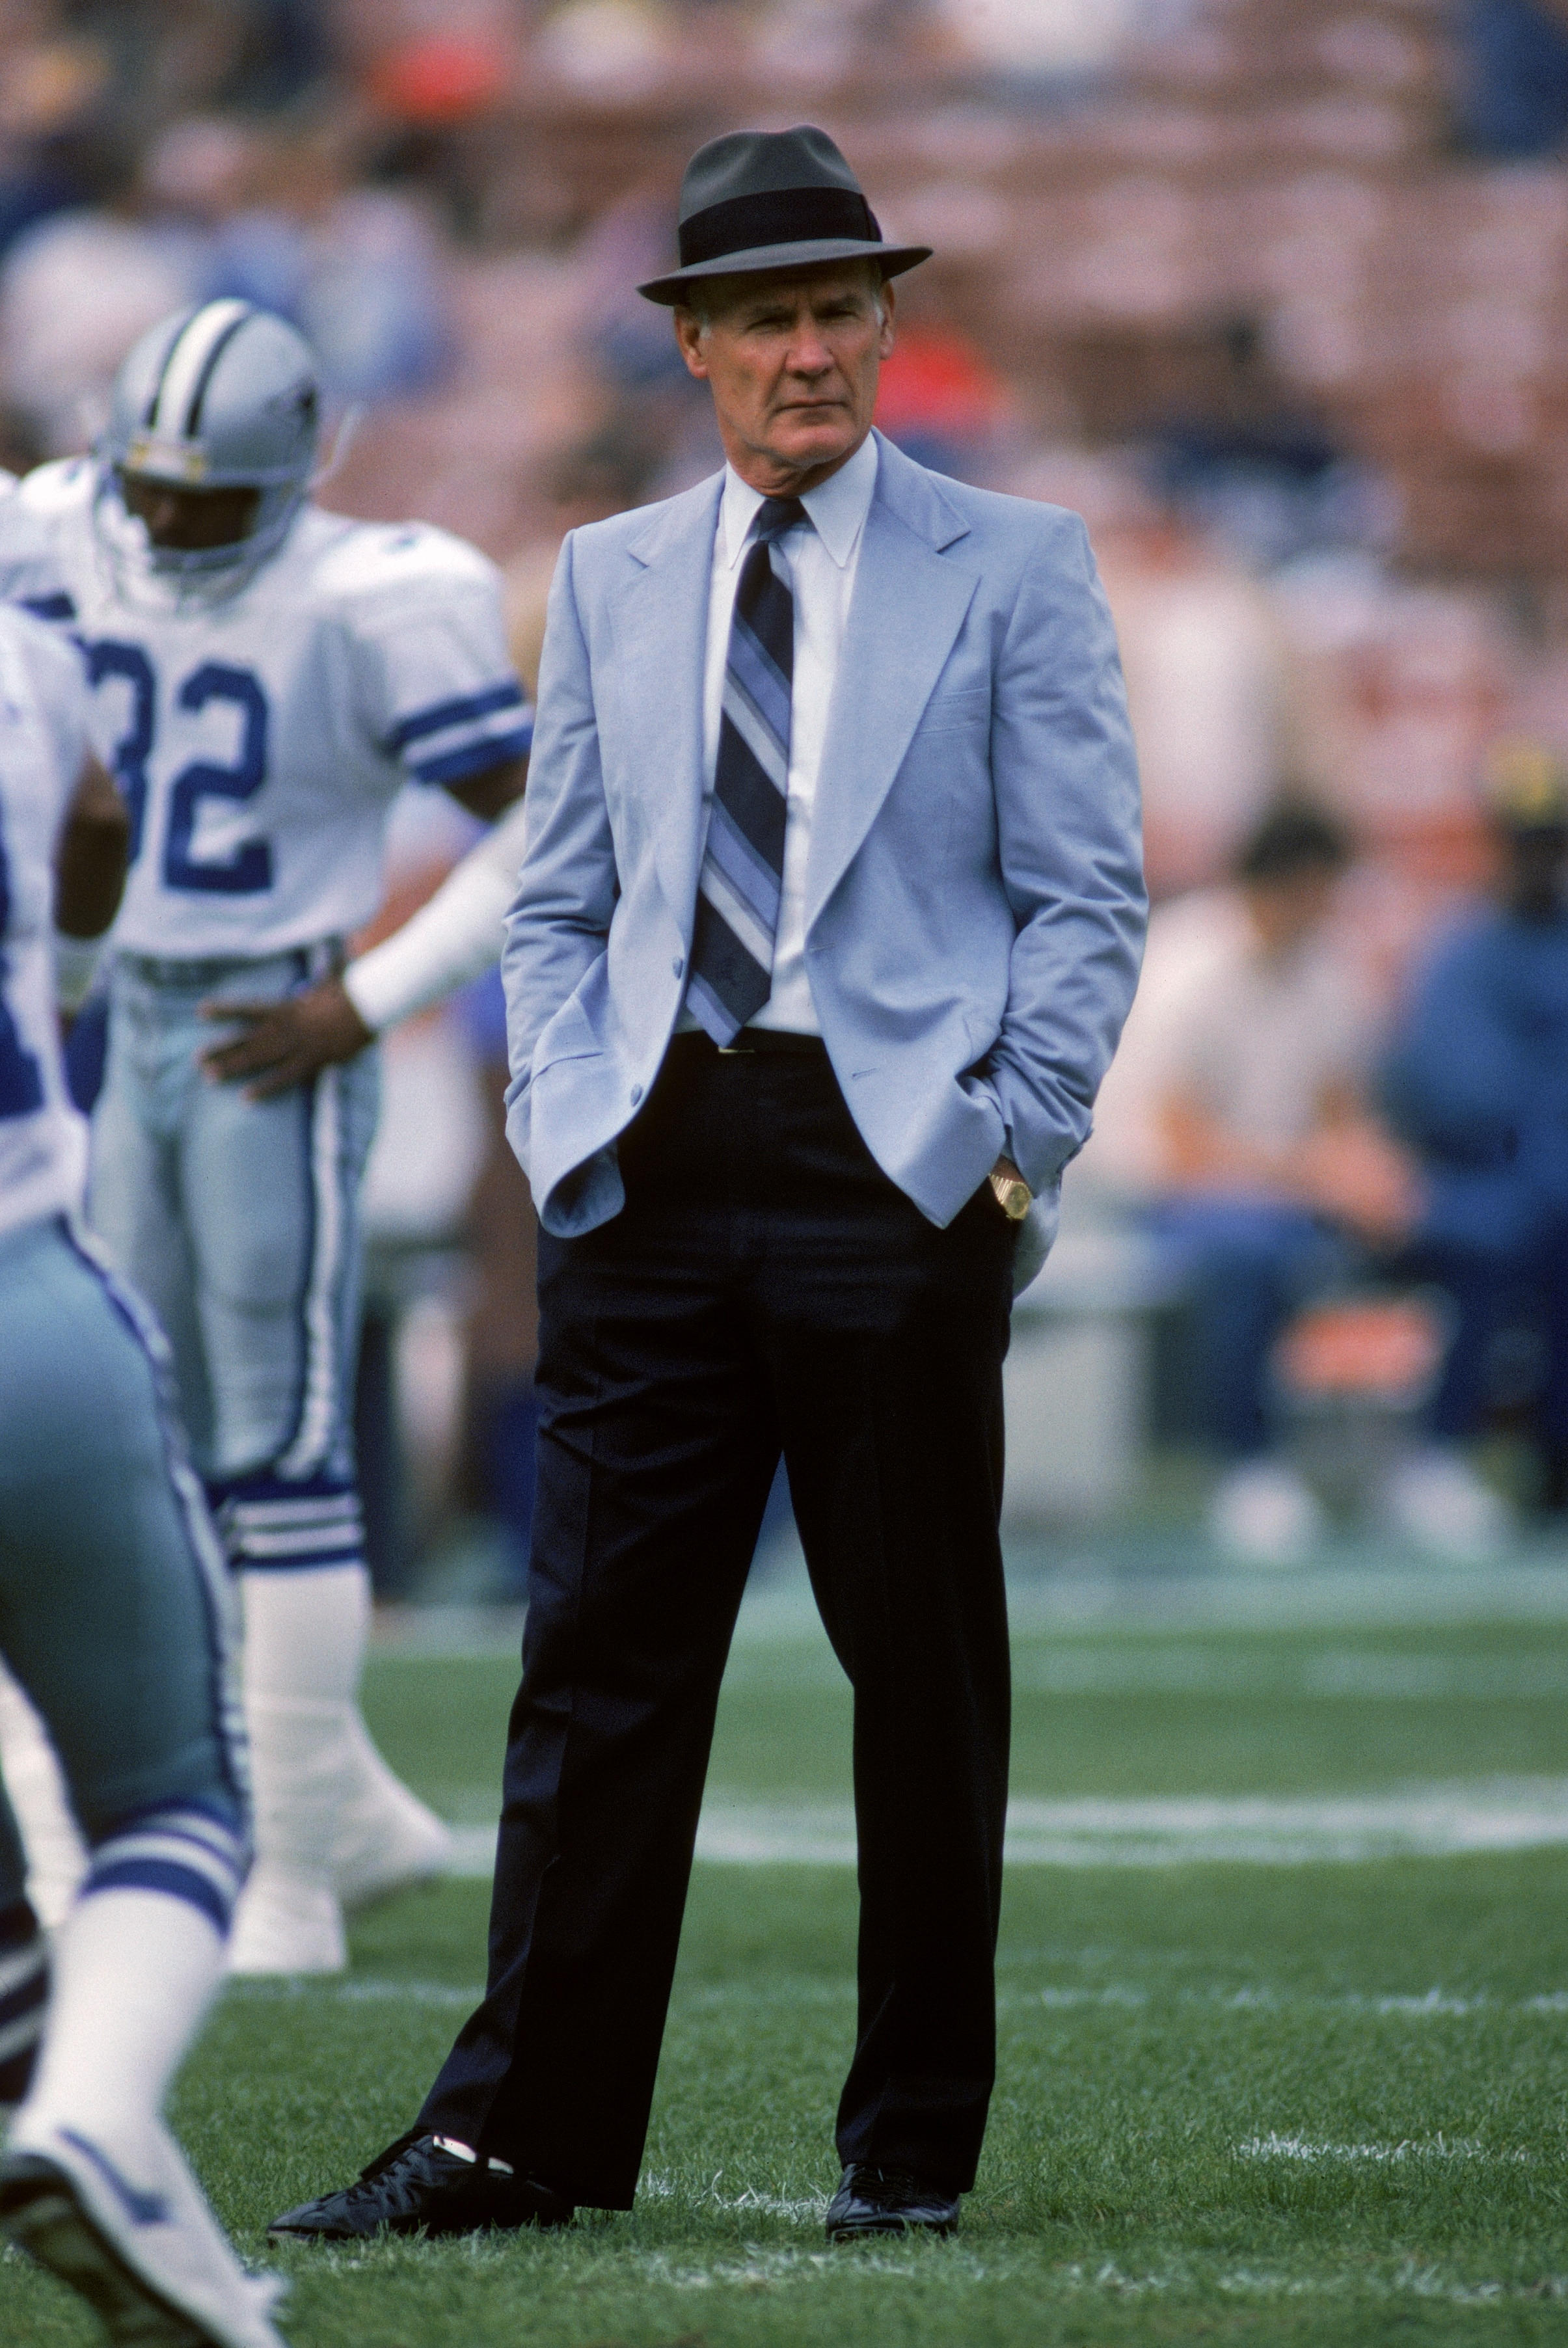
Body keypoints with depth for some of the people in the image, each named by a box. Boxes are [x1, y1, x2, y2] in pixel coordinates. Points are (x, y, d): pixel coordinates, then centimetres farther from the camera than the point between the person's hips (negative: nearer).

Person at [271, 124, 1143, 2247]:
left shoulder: (1012, 571, 4)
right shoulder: (611, 581, 15)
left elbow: (1085, 898, 1)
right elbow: (558, 900, 17)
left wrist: (1013, 1148, -9)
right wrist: (570, 1119, 2)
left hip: (901, 1160, -3)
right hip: (655, 1172, 3)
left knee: (922, 1672, 3)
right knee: (601, 1654, 1)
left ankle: (914, 2145, 12)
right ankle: (525, 2132, 4)